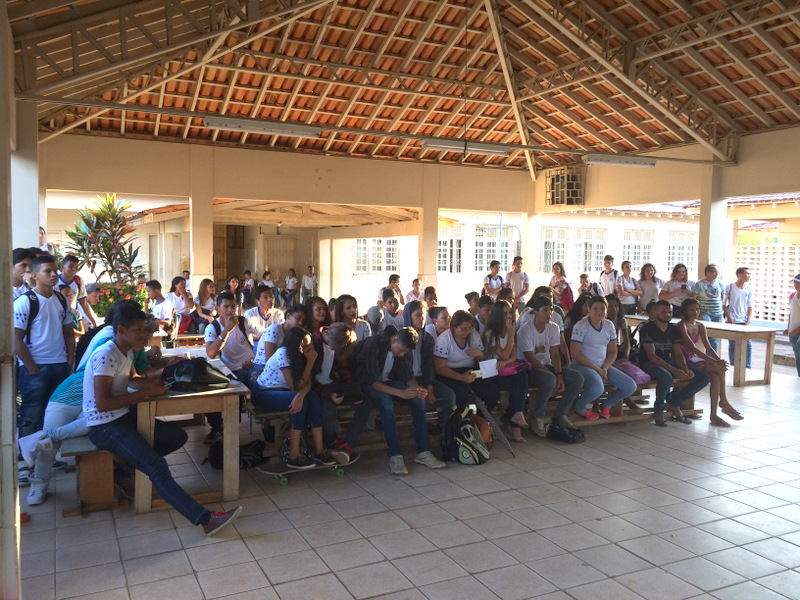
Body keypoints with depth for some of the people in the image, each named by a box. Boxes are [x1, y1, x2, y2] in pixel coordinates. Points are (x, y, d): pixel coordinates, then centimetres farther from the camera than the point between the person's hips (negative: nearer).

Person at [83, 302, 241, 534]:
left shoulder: (126, 351, 8)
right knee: (158, 468, -24)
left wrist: (154, 382, 2)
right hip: (104, 426, -9)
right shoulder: (105, 356, -20)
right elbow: (102, 403, -24)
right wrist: (145, 393, -21)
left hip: (124, 417, 10)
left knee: (178, 436, 9)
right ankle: (205, 519, -32)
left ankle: (130, 461, 10)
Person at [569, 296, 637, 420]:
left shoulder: (609, 325, 8)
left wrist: (605, 368, -8)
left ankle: (606, 405, 18)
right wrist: (597, 369, -15)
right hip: (583, 365, -6)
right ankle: (579, 408, -3)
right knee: (597, 388, -36)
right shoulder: (581, 326, -11)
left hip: (604, 365, 7)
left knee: (631, 386, -9)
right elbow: (575, 354, -15)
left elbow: (613, 352, 11)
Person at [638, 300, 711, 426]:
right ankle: (658, 410, -13)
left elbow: (678, 354, 7)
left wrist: (685, 369, -16)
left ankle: (674, 403, 2)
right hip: (650, 364, -7)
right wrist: (674, 370, -27)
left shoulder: (674, 329, 11)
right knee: (666, 377, -41)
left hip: (669, 362, 7)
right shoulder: (647, 329, -10)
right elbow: (651, 356, -18)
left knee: (704, 377, -9)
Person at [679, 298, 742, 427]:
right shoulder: (682, 326, -10)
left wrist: (719, 360, -14)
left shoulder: (700, 326, 14)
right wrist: (713, 361, -26)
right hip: (686, 362, -7)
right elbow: (692, 348, -19)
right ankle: (724, 403, -13)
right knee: (719, 369, -23)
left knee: (716, 376, -23)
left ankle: (713, 415, -21)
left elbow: (707, 347, 6)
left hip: (697, 360, 7)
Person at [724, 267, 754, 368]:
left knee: (748, 344, -3)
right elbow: (724, 304, 0)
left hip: (744, 322, 3)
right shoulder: (729, 287, -2)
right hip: (732, 321, -3)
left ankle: (747, 367, 7)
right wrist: (729, 318, -8)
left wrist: (748, 321, -2)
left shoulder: (749, 289, 7)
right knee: (732, 345, 1)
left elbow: (750, 306, 9)